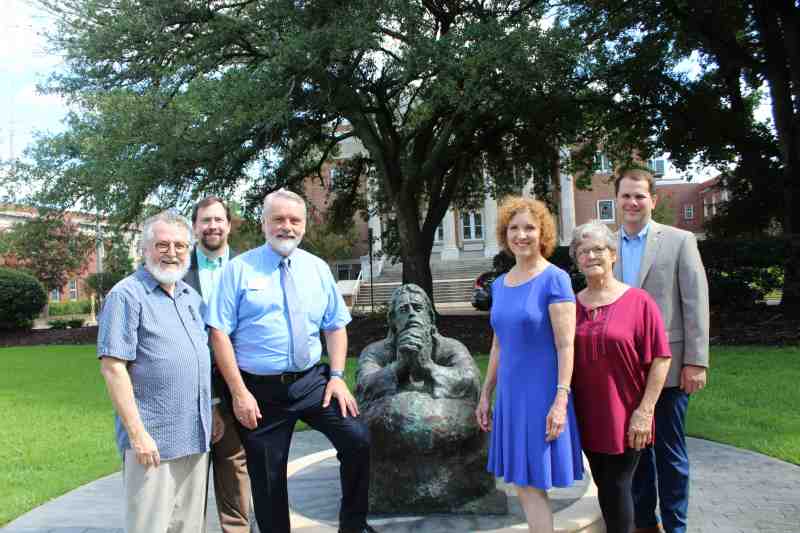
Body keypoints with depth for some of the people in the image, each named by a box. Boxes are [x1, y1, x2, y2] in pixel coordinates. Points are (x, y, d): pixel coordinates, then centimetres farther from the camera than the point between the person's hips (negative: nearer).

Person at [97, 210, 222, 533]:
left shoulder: (191, 296, 13)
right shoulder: (127, 295, -9)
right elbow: (113, 367, -15)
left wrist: (212, 416, 16)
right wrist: (137, 433, -18)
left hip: (196, 437, 7)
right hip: (153, 440, -7)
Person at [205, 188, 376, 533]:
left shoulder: (317, 268, 6)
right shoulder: (239, 269, -4)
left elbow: (335, 326, 9)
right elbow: (219, 333, -8)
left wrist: (337, 376, -3)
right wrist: (239, 393, -14)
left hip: (311, 381, 2)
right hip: (260, 389, -2)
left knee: (358, 439, -13)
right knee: (267, 478, 7)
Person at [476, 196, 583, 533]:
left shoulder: (554, 279, -11)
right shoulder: (500, 285, 8)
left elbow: (566, 346, -14)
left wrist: (561, 401, -19)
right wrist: (486, 394, 15)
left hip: (543, 393, -6)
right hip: (510, 394, 6)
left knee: (532, 483, 1)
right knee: (521, 483, 12)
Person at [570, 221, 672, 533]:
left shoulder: (638, 301, -8)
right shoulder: (572, 305, 4)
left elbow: (660, 358, -8)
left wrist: (645, 410, -12)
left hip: (625, 417, -4)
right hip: (587, 416, 4)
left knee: (617, 487, 2)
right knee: (604, 485, 14)